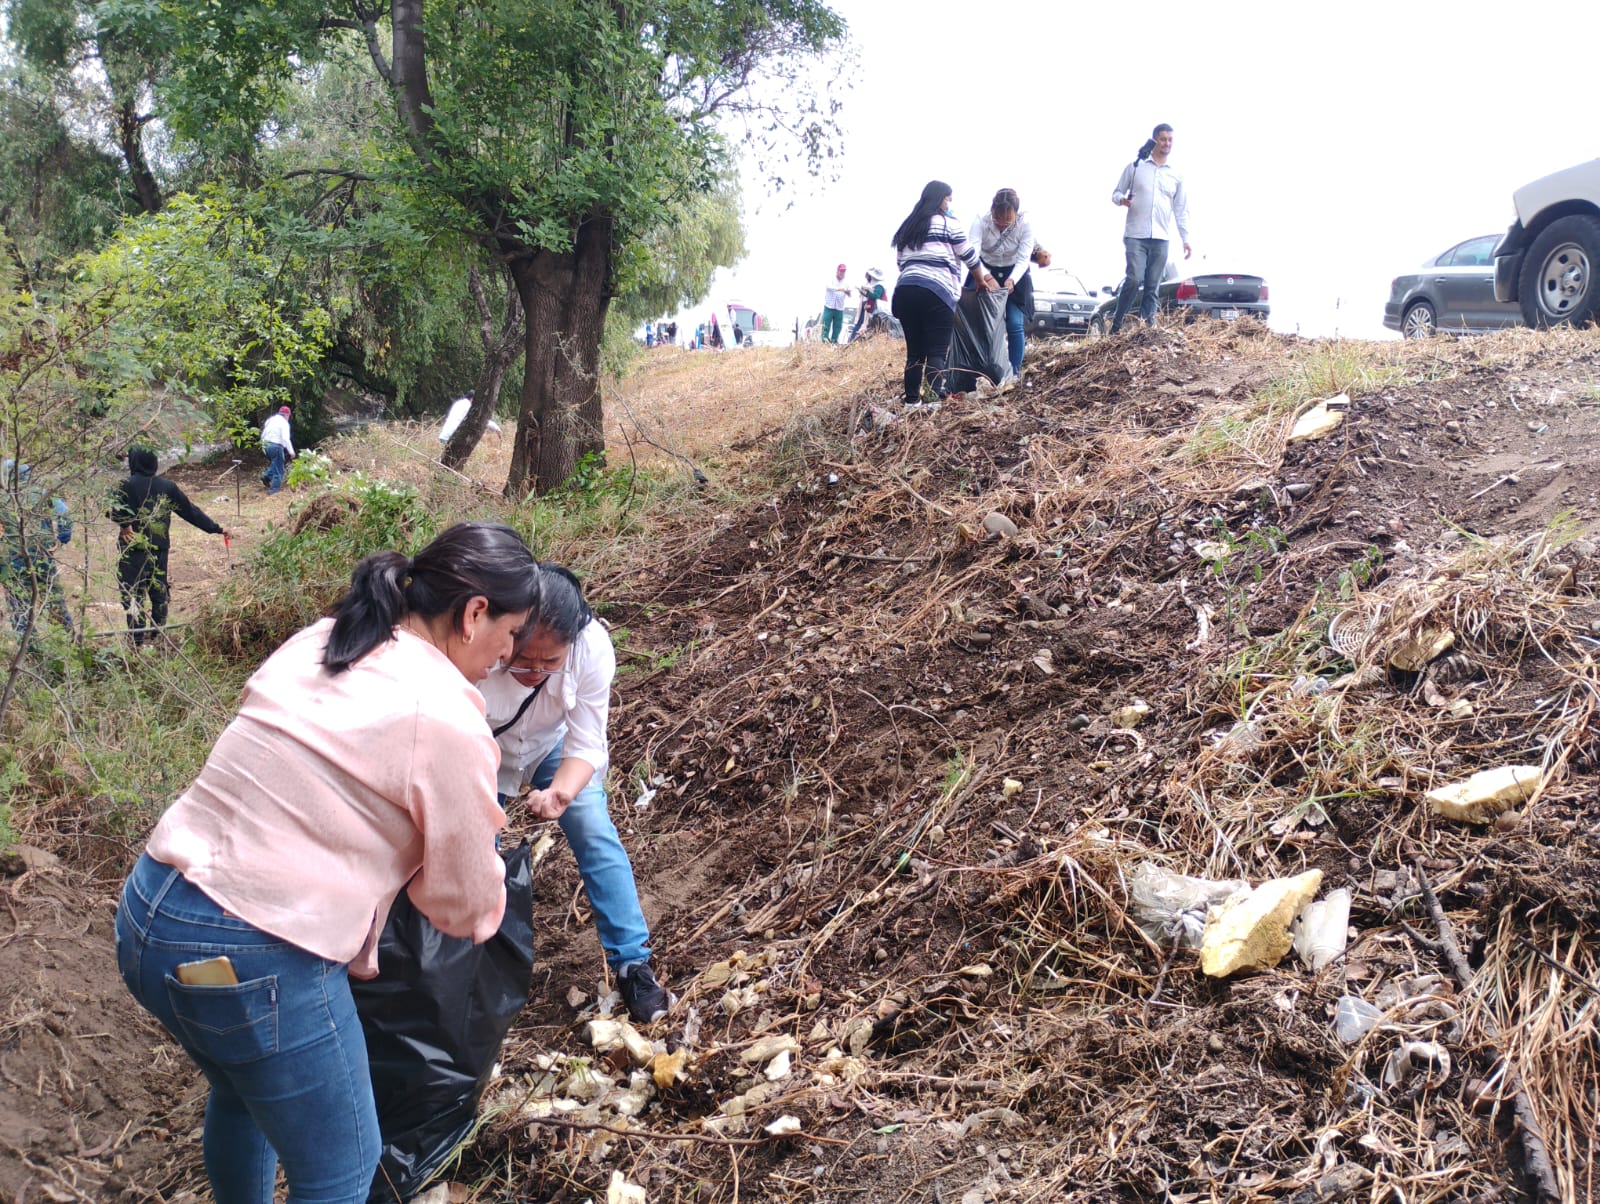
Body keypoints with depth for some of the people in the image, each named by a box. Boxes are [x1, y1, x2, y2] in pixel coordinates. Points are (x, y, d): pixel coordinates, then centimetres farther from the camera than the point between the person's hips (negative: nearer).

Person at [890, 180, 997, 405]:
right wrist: (982, 280, 24)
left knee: (914, 351, 8)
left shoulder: (906, 227, 25)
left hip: (904, 291, 6)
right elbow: (969, 255, 10)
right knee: (937, 352, -9)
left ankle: (911, 401, 5)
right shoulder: (948, 223, 6)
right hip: (935, 293, -6)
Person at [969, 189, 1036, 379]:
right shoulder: (981, 222, -25)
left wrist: (1012, 280, -42)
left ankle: (1015, 373, -3)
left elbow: (1023, 259, -24)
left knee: (1015, 324, -10)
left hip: (1015, 276, 0)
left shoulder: (1025, 225, -24)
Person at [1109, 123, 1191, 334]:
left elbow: (1181, 210, 16)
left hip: (1161, 238, 3)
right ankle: (1116, 324, -6)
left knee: (1153, 287, 0)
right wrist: (1122, 200, -14)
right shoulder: (1134, 167, 7)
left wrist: (1185, 238, 8)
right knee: (1134, 279, -17)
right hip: (1135, 235, -3)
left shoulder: (1176, 175, 15)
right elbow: (1116, 193, 9)